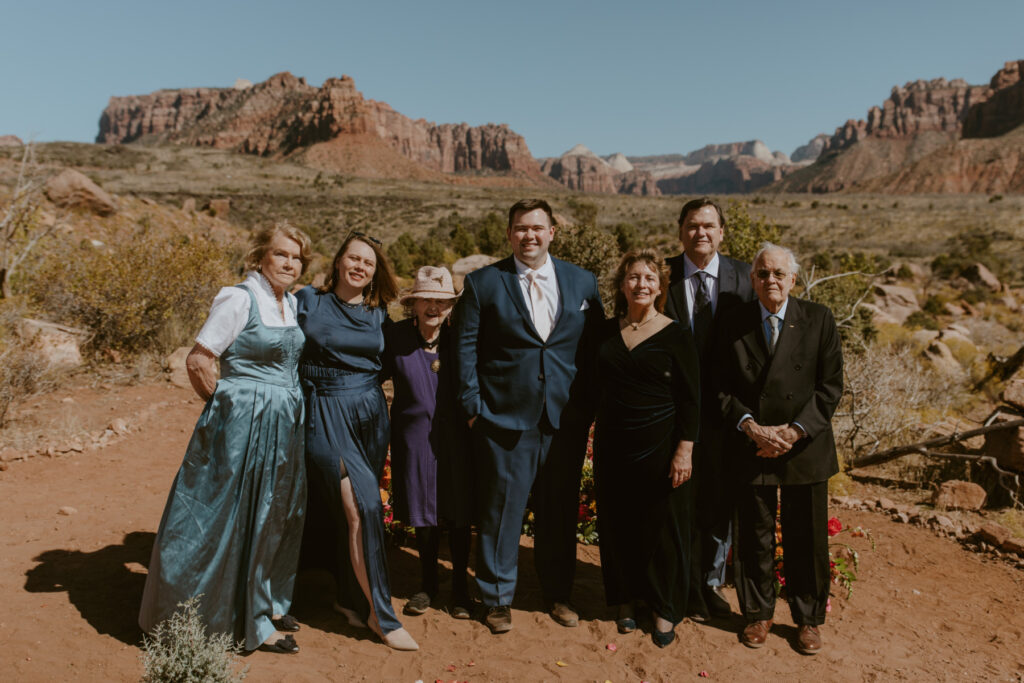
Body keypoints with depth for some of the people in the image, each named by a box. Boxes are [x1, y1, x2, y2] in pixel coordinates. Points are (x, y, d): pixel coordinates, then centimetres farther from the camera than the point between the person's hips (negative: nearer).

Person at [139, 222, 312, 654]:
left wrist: (286, 406, 14)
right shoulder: (239, 299, -14)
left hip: (283, 425, 8)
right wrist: (226, 405, -4)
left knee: (275, 517, 17)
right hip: (244, 425, -8)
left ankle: (266, 605, 34)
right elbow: (198, 362, -15)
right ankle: (251, 623, 17)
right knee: (240, 520, 3)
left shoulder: (290, 303, 10)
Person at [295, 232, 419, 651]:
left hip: (370, 414, 4)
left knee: (355, 510, 11)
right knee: (360, 507, -13)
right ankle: (379, 612, -1)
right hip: (325, 416, -4)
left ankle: (348, 597, 31)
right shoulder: (307, 302, 0)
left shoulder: (378, 313, 10)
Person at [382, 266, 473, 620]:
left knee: (458, 514, 10)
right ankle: (427, 584, 33)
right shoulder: (395, 336, -5)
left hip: (456, 439, 0)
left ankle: (460, 587, 28)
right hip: (416, 437, 0)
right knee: (424, 513, 13)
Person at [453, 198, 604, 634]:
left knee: (560, 510, 13)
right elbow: (465, 348, 0)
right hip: (504, 417, -2)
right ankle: (497, 598, 24)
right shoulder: (482, 283, 1)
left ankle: (558, 593, 32)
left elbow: (596, 345, 10)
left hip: (566, 418, 3)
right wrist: (473, 407, -5)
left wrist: (590, 403, 3)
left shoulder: (583, 282, 8)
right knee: (501, 509, 5)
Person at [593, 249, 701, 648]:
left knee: (662, 526, 6)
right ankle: (625, 601, 31)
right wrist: (598, 435, 6)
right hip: (614, 446, 4)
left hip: (660, 446, -4)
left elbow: (690, 398, -7)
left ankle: (664, 611, 24)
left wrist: (685, 450, -13)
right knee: (618, 524, 12)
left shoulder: (675, 335, -6)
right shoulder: (606, 332, 5)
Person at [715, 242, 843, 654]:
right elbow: (723, 387, 1)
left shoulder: (819, 319, -1)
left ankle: (809, 619, 31)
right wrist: (751, 426, -14)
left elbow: (831, 385, -3)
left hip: (806, 447, 0)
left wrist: (794, 430, -13)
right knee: (754, 538, 11)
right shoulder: (733, 324, 1)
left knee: (807, 539, 11)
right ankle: (758, 613, 30)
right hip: (751, 448, 0)